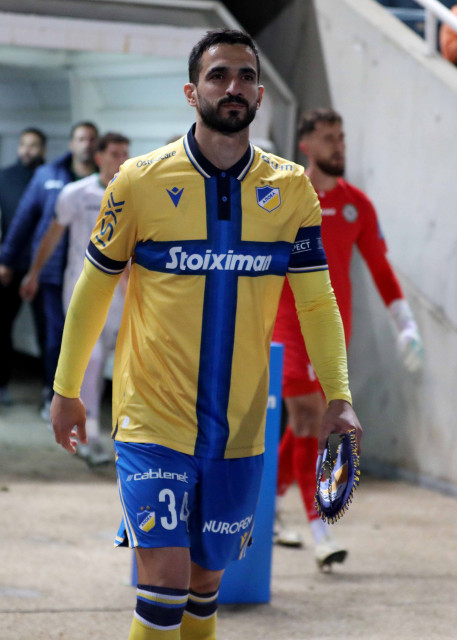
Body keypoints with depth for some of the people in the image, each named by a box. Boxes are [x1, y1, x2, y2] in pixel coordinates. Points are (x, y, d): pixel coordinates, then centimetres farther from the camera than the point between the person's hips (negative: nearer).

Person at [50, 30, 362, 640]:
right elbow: (94, 287, 4)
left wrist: (337, 395, -6)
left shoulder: (290, 188, 1)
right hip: (153, 421, -3)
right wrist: (66, 389, 8)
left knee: (206, 581, 11)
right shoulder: (140, 181, -6)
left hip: (240, 426, 3)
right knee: (165, 580, -13)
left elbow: (316, 298, 5)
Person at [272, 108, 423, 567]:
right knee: (308, 419, -12)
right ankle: (319, 529, -16)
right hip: (290, 323, -4)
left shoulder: (356, 203, 7)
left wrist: (405, 326, 3)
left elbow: (380, 269, 10)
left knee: (306, 422, 12)